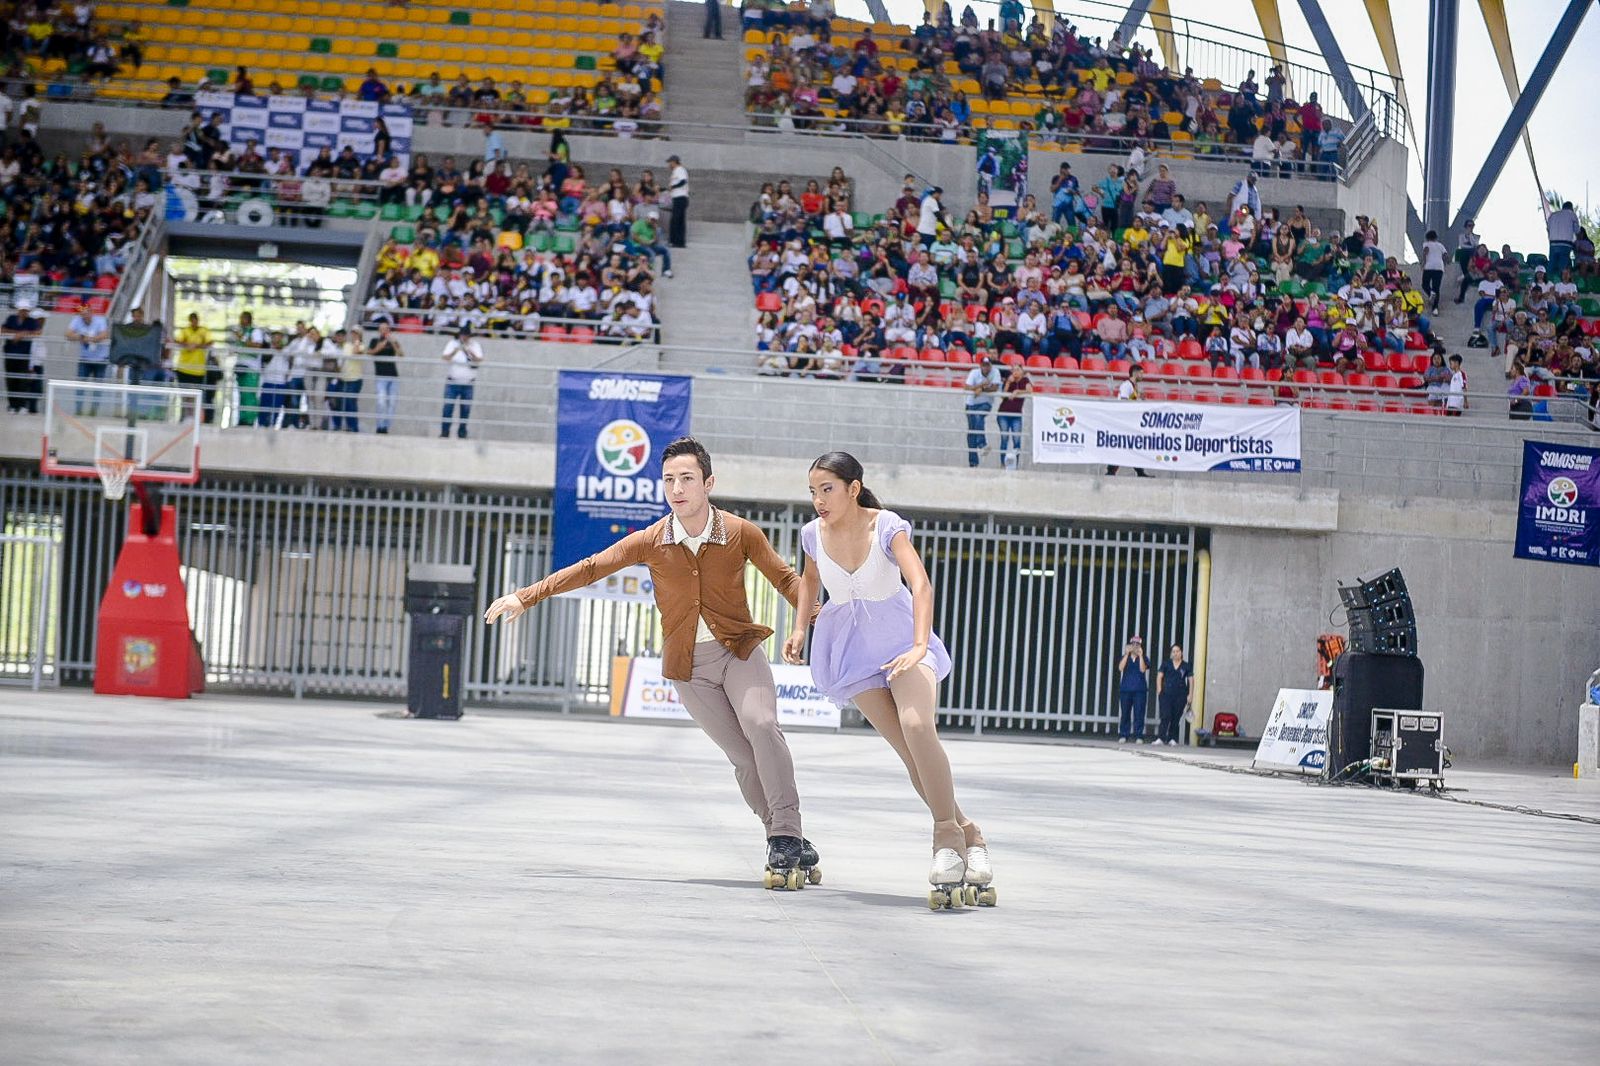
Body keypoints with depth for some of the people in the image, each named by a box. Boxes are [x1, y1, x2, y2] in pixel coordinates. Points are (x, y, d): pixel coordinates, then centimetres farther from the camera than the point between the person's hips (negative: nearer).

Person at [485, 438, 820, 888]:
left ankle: (786, 837, -26)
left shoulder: (741, 533, -5)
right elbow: (590, 569, 2)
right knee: (744, 757, -6)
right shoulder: (651, 542, -2)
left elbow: (785, 579, 4)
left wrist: (815, 613, -13)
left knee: (761, 724, -28)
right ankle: (796, 848, 4)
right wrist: (526, 596, 0)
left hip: (739, 649, -1)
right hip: (687, 665, 1)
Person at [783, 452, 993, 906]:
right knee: (911, 752, -10)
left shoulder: (887, 527, -18)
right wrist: (800, 628, 8)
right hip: (851, 646, 3)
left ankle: (947, 835, -19)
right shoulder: (814, 534, -5)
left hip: (900, 635, -3)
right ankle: (967, 836, -1)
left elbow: (921, 585, -31)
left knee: (916, 726, -28)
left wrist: (919, 647, -43)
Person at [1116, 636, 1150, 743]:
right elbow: (1120, 668, -9)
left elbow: (1142, 669, -11)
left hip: (1139, 690, -1)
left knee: (1139, 714, -6)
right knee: (1125, 713, 0)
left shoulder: (1143, 659, 8)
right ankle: (1123, 736, 4)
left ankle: (1138, 736, -5)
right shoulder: (1125, 657, 10)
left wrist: (1140, 655, -13)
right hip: (1125, 689, 1)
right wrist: (1127, 654, -13)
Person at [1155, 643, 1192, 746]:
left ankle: (1172, 739, 10)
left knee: (1176, 718, 4)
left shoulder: (1186, 666, 8)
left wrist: (1190, 694, -1)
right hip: (1166, 694, -1)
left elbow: (1191, 680, 7)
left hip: (1180, 695, 1)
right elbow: (1159, 676, 6)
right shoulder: (1166, 664, 8)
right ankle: (1160, 738, -18)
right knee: (1165, 716, -13)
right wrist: (1159, 690, -6)